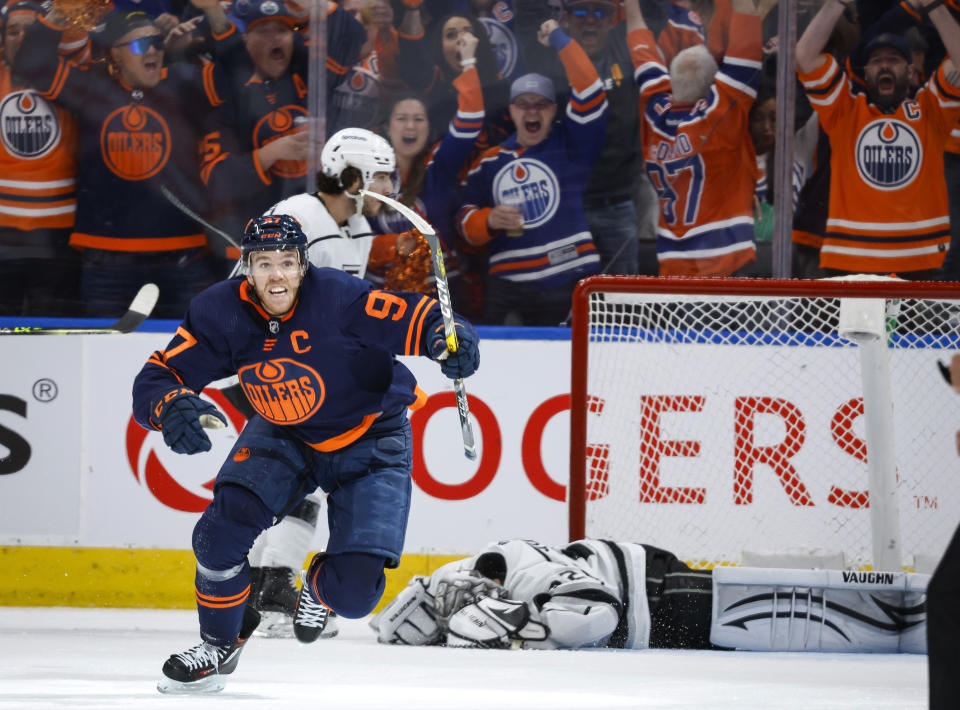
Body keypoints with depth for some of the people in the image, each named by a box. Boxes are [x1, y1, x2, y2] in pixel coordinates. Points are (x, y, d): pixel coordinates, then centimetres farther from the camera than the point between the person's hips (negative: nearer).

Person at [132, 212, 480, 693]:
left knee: (354, 592, -14)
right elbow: (155, 379, -17)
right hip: (283, 437, 3)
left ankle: (320, 589, 29)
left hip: (371, 441, -3)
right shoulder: (222, 312, -19)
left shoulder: (338, 298, -30)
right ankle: (219, 644, 6)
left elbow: (421, 321, -29)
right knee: (226, 524, -22)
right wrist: (171, 407, -41)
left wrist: (452, 342, -53)